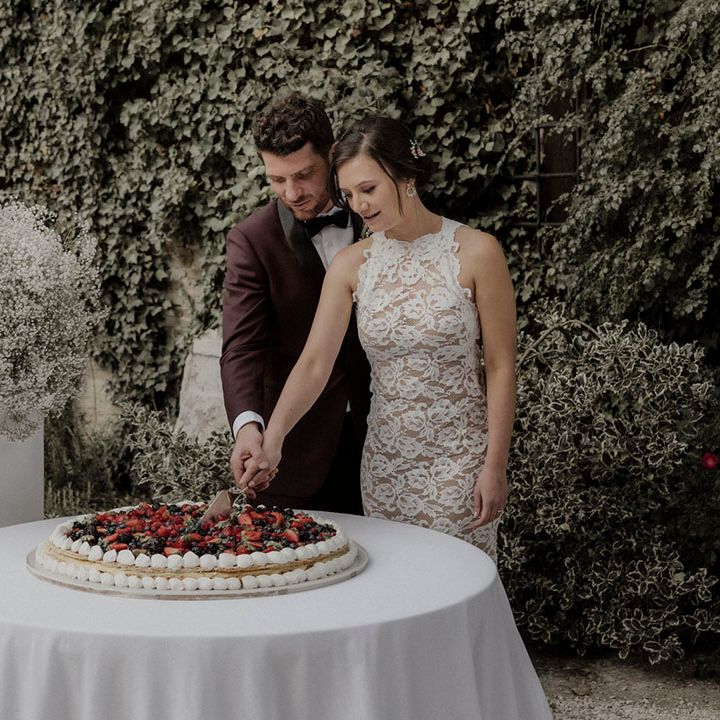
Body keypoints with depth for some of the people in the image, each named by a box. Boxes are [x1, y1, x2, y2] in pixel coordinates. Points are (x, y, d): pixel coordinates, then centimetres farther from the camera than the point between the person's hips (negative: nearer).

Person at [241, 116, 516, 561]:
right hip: (385, 459, 3)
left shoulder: (476, 253, -8)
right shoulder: (351, 265, 1)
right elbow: (315, 362, -8)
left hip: (460, 458, -3)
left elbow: (501, 367, -6)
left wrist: (496, 466, -9)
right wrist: (272, 438, -22)